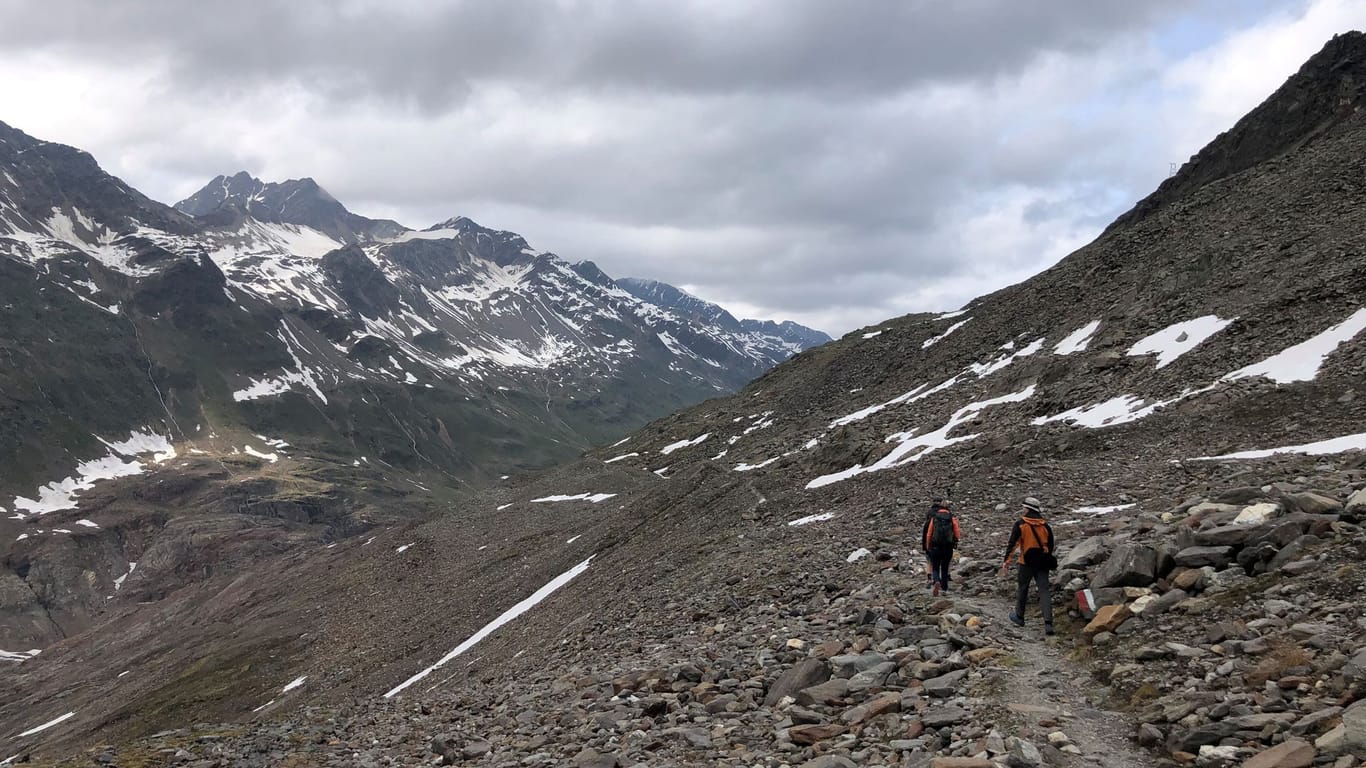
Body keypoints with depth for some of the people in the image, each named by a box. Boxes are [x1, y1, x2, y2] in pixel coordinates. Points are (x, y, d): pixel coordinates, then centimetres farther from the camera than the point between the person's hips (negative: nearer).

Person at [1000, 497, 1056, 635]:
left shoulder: (1020, 524, -5)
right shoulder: (1045, 525, 6)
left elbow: (1012, 543, -8)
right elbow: (1051, 545, 13)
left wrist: (1007, 561, -6)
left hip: (1027, 562, -3)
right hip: (1042, 562, 3)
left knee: (1022, 589, 16)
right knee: (1044, 591, -1)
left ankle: (1019, 617, 30)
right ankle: (1048, 623, -14)